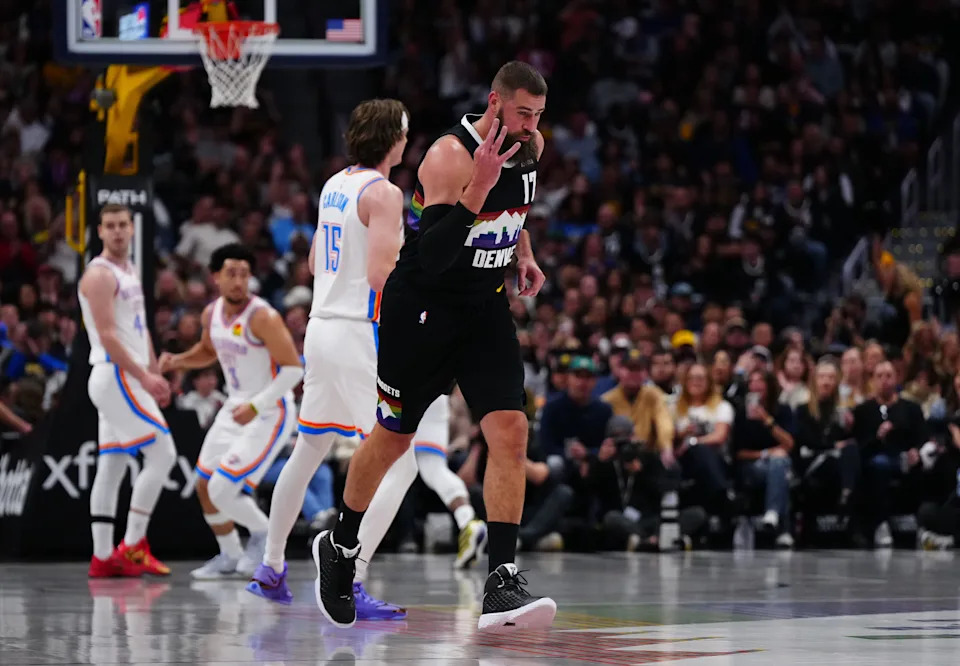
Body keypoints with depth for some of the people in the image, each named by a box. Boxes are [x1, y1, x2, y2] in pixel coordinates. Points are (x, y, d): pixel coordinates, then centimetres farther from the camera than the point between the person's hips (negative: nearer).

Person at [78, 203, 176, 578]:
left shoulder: (130, 272, 17)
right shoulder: (99, 275, -13)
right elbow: (107, 336, -20)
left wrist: (156, 374, 17)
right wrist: (143, 376, -23)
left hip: (129, 378, 9)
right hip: (115, 376, -9)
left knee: (111, 466, 8)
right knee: (162, 454, -12)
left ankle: (103, 557, 8)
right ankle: (132, 546, -10)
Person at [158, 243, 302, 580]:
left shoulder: (262, 317, -22)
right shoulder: (212, 313, 1)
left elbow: (294, 368, -23)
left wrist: (256, 407, -29)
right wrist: (177, 360, 3)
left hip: (269, 413, -8)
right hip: (235, 407, 8)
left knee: (223, 490, -16)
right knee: (205, 486, 11)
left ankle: (263, 534, 11)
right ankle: (229, 558, 30)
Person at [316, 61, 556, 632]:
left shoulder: (531, 147, 0)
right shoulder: (450, 157, -24)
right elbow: (432, 256, -33)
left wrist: (524, 254, 11)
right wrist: (479, 187, -40)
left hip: (486, 307, 5)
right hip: (422, 307, -5)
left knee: (510, 432, -13)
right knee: (392, 438, 9)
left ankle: (502, 584, -17)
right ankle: (341, 547, 35)